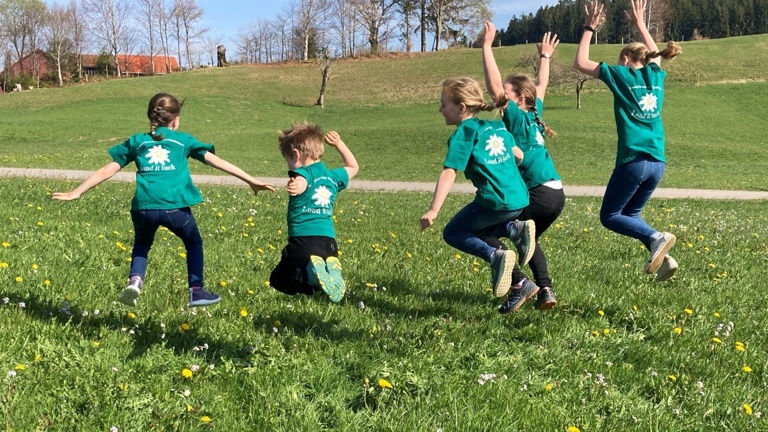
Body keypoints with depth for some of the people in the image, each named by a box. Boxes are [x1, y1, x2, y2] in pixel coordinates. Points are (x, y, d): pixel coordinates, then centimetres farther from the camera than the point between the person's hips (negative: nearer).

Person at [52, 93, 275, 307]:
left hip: (144, 207, 2)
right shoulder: (184, 140, 18)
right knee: (194, 243, 25)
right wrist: (251, 180, 16)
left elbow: (106, 171, 20)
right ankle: (197, 291, 20)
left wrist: (76, 192, 28)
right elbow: (217, 161, 14)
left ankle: (135, 281, 7)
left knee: (142, 245, 30)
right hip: (175, 206, -2)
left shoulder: (136, 141, 22)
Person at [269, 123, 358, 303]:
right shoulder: (332, 176, 17)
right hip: (329, 242, 6)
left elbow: (301, 182, -30)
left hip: (303, 240, -6)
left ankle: (312, 271, -20)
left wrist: (296, 186, -51)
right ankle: (332, 272, -10)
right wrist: (339, 144, 39)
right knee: (328, 281, 30)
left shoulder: (303, 173, -2)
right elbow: (353, 167, 38)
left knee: (277, 281, 12)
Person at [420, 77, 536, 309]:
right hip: (520, 198, 8)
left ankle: (496, 256, -11)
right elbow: (519, 155, 25)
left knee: (452, 233, 10)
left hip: (495, 201, -8)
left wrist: (433, 210, -23)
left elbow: (449, 172, -16)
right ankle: (515, 229, 2)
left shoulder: (463, 133, -5)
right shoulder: (496, 126, 16)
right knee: (479, 228, 27)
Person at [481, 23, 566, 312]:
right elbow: (541, 86, 33)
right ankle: (545, 290, 19)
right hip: (555, 194, 9)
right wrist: (545, 56, 44)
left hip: (539, 195, -9)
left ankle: (520, 284, -6)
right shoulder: (533, 114, 15)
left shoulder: (516, 117, -6)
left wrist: (487, 45, -11)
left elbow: (493, 86, -14)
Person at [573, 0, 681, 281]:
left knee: (609, 216, 7)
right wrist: (640, 24, 41)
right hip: (657, 163, 6)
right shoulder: (656, 76, 12)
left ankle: (656, 238, -16)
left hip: (633, 161, -6)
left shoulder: (621, 75, -2)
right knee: (630, 214, 21)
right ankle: (662, 257, 3)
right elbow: (654, 55, 36)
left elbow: (580, 63, 6)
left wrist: (589, 29, 13)